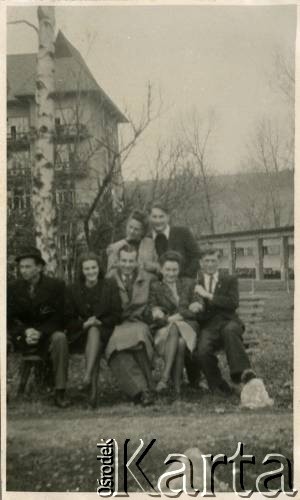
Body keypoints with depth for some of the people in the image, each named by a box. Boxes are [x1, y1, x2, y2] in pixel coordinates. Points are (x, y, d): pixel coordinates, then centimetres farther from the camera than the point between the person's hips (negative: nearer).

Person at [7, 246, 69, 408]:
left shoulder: (56, 286, -3)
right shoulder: (13, 288, 3)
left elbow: (58, 319, -5)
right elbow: (10, 320, 2)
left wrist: (40, 333, -21)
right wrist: (25, 331, -17)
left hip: (47, 335, -2)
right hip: (21, 338, 2)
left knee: (60, 338, -34)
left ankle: (60, 391, -29)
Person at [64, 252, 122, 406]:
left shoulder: (110, 286, 5)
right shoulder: (73, 290, 7)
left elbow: (117, 315, 1)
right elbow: (68, 319, 4)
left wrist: (100, 322, -13)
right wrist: (84, 324, -14)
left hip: (105, 331, 0)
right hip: (81, 334, 0)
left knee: (94, 331, -35)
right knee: (92, 330, -34)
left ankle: (87, 377, -48)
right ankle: (93, 386, -45)